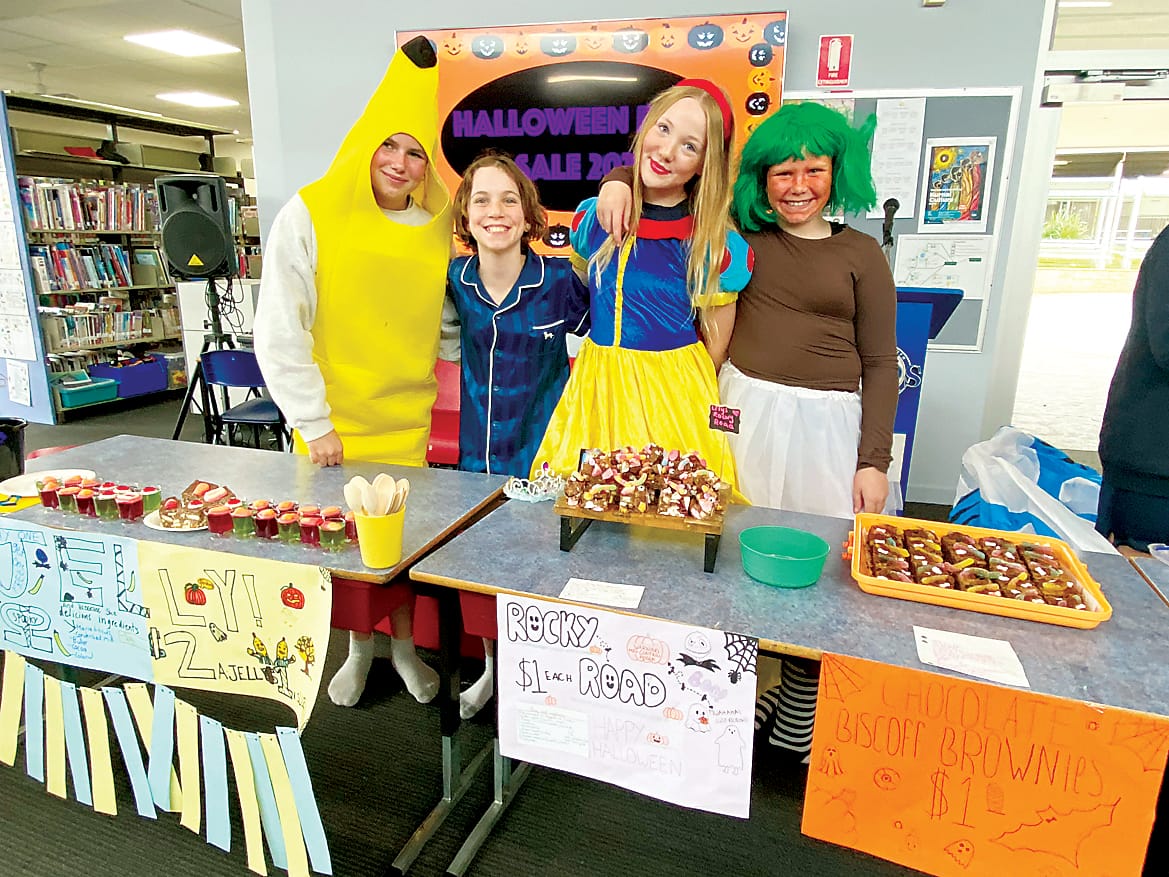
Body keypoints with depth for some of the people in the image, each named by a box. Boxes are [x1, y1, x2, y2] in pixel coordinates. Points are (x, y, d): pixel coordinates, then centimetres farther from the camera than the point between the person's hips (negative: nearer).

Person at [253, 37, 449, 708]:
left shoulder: (438, 226, 2)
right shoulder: (311, 215, -7)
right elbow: (278, 332, -8)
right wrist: (313, 423, -9)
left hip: (414, 418, 2)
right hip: (336, 420, -2)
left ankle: (404, 643, 35)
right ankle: (361, 645, 36)